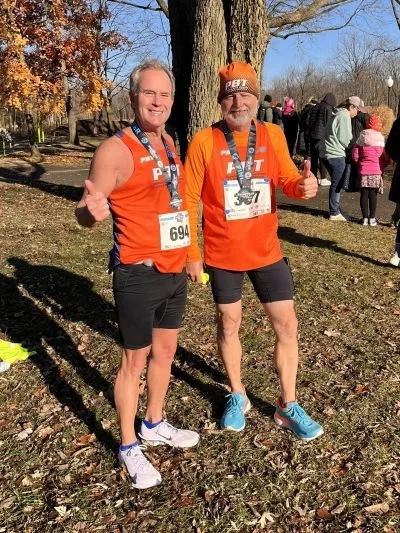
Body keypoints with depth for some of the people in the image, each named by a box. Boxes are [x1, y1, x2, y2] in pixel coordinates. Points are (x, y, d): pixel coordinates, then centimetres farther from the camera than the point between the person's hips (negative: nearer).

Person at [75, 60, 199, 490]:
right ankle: (128, 447, 24)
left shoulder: (168, 144, 8)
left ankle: (155, 424, 39)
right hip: (139, 276, -7)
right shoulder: (116, 149, -15)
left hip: (175, 271, 8)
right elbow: (83, 213, -17)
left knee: (165, 350, 19)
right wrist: (92, 209, -37)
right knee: (135, 360, 5)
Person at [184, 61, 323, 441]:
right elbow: (189, 202, -8)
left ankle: (288, 407, 26)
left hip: (266, 251, 3)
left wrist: (303, 185, -22)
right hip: (222, 254, -2)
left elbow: (287, 179, 3)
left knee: (287, 325, 7)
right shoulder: (203, 142, -12)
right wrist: (191, 254, -8)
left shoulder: (273, 135, -2)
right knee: (228, 324, 14)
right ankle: (237, 397, 37)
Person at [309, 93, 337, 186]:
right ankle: (323, 179, -2)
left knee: (314, 157, 11)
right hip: (322, 136, -6)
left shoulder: (315, 108, 13)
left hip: (313, 135, 7)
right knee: (323, 157, -2)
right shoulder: (328, 109, -8)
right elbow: (329, 123, -11)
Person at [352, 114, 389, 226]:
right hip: (376, 172, 0)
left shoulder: (361, 139, -1)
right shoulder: (382, 139, -3)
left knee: (364, 194, 6)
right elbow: (386, 159, -2)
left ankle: (365, 218, 9)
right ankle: (372, 218, 9)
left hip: (363, 171, 0)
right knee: (373, 194, 5)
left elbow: (355, 156, -2)